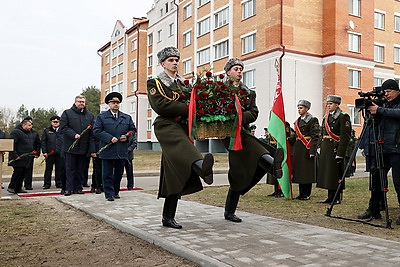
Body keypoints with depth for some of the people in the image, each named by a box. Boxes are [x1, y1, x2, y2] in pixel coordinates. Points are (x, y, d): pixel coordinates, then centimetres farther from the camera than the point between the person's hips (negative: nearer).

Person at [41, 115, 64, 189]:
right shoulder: (47, 131, 10)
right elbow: (43, 142, 7)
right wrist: (44, 152, -3)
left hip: (60, 153, 1)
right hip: (49, 153, 0)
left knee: (60, 169, 3)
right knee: (48, 169, 3)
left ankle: (59, 183, 13)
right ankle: (47, 184, 11)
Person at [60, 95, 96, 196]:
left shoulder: (90, 115, 11)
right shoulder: (67, 113, 4)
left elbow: (92, 133, 7)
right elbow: (63, 127, -5)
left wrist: (92, 149, 0)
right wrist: (74, 135, -19)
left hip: (83, 148, 3)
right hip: (70, 147, -3)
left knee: (80, 169, 9)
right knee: (70, 168, 1)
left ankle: (78, 187, 17)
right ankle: (69, 188, 6)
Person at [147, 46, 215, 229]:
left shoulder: (182, 83, 27)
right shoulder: (155, 83, 7)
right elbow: (160, 105, -10)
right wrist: (185, 108, -14)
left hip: (182, 128, 6)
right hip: (167, 126, -6)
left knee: (176, 175, 3)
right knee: (182, 145, -40)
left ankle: (168, 218, 9)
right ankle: (202, 167, -73)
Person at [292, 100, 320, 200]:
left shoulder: (313, 120, -6)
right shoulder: (297, 121, 16)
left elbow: (315, 137, -11)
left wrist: (312, 151, -18)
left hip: (307, 149, -7)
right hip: (298, 149, 7)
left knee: (307, 171, -3)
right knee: (299, 170, 9)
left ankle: (307, 194, 5)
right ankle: (301, 193, 17)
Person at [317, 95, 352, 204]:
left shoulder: (343, 116, -7)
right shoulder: (326, 117, 16)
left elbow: (345, 137, -14)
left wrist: (340, 153, -19)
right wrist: (322, 151, 15)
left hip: (335, 149, -8)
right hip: (325, 150, 8)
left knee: (336, 174, -2)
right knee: (327, 172, 10)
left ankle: (337, 198, 7)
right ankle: (330, 197, 18)